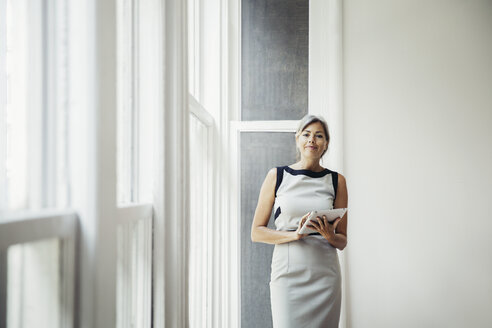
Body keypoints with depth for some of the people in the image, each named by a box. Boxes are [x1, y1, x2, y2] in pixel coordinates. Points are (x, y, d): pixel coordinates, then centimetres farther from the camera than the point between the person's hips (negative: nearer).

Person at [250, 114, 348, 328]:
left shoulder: (336, 181, 9)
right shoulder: (277, 176, 5)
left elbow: (342, 242, 13)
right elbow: (257, 232, 3)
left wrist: (329, 236, -9)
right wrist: (295, 234, -11)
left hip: (325, 276, 2)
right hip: (288, 273, -1)